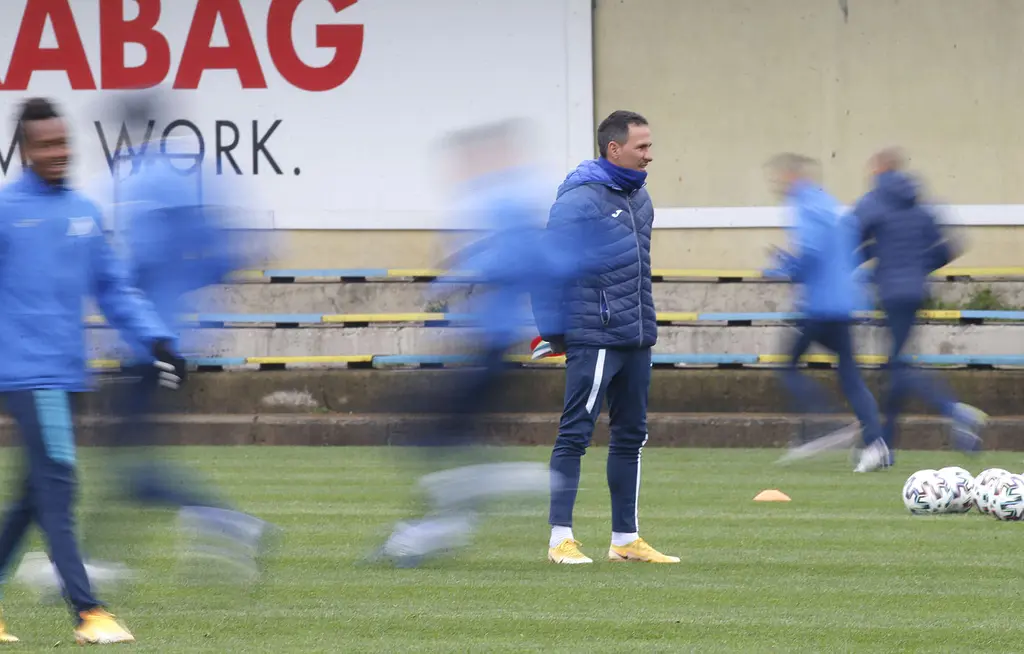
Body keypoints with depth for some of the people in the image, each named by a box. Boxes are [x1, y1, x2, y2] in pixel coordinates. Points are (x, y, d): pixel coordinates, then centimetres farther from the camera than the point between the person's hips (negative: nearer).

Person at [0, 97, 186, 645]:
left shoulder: (84, 212, 12)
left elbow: (112, 287, 16)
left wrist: (156, 339, 6)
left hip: (66, 373, 7)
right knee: (57, 485, -12)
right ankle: (87, 613, -14)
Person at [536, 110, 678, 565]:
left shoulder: (639, 198, 13)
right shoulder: (579, 200, -13)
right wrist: (554, 332, -14)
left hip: (635, 340, 8)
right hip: (594, 340, -8)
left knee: (631, 437, 11)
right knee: (575, 434, -6)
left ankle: (626, 539, 17)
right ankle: (561, 538, -4)